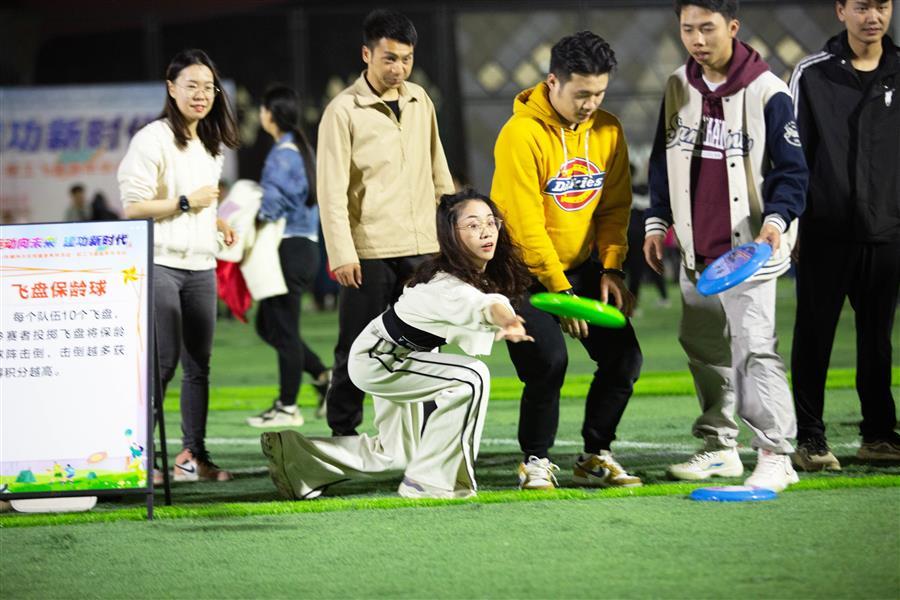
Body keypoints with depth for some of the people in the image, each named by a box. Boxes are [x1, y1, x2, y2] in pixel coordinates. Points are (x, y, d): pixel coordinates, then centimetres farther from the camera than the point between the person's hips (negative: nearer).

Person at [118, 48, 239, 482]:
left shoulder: (210, 146, 18)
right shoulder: (153, 140, -8)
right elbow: (132, 208, -13)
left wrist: (214, 222, 13)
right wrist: (186, 203, -12)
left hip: (200, 266, 8)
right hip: (159, 264, -7)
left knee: (198, 363, 6)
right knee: (162, 361, -10)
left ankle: (193, 454, 11)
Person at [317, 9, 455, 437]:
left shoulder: (419, 100, 10)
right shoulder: (344, 110, -6)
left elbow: (438, 172, 18)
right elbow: (332, 188, -9)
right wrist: (342, 253, -15)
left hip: (422, 246, 5)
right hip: (369, 251, -5)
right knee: (357, 349, -1)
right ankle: (343, 433, 8)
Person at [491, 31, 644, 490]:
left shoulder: (607, 130, -1)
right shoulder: (522, 134, -21)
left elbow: (615, 206, 6)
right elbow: (526, 225, -21)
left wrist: (611, 269, -7)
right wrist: (561, 292, -21)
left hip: (581, 268, 6)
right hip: (527, 273, -6)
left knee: (624, 357, -2)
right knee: (549, 362, -21)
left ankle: (595, 457, 13)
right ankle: (536, 463, -3)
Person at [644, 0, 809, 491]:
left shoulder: (767, 92, -11)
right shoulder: (677, 88, 7)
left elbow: (791, 169, -8)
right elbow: (663, 160, 18)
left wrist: (776, 217, -23)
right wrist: (656, 221, 13)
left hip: (748, 249, -7)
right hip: (695, 250, 7)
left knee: (754, 349, -14)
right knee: (703, 347, 13)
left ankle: (775, 455, -13)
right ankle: (719, 447, 25)